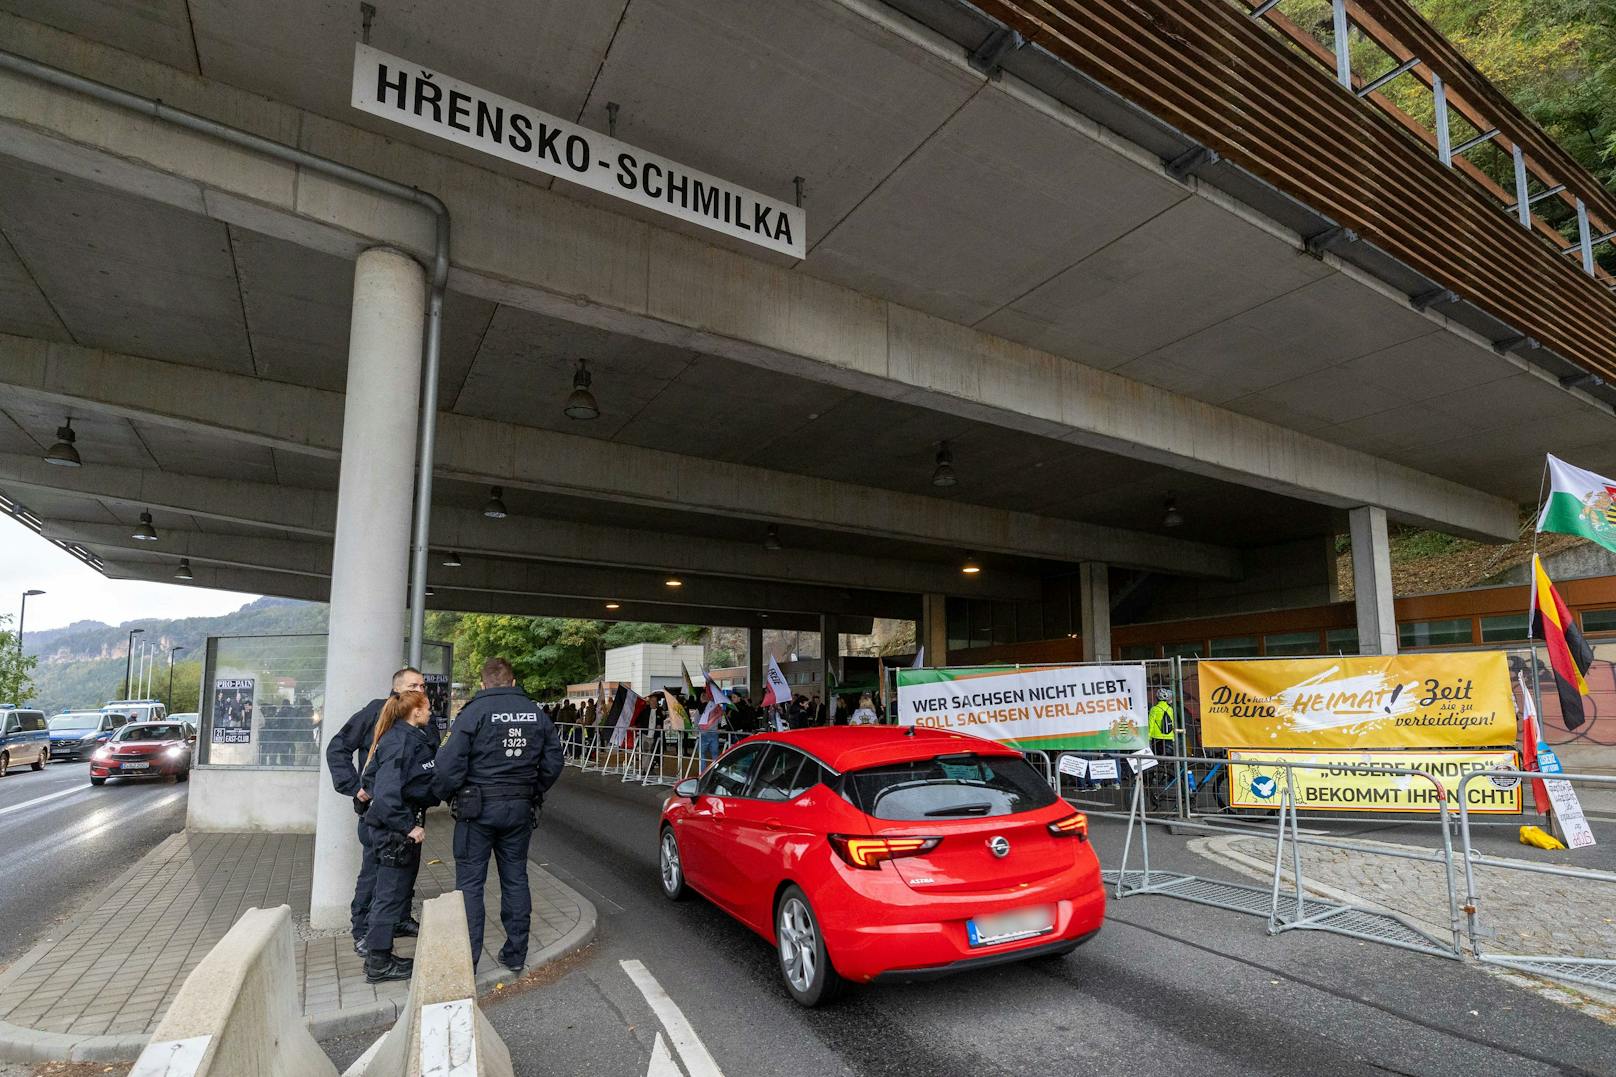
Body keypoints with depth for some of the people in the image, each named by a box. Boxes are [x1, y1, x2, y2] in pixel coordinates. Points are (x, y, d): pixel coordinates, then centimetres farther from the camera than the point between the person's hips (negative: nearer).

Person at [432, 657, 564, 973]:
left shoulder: (473, 712, -10)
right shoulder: (535, 713, 4)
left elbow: (450, 764, -16)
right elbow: (553, 761, 8)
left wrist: (441, 794, 2)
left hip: (478, 808, -4)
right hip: (520, 809, 5)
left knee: (470, 882, 6)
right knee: (515, 879, 14)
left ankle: (467, 959, 10)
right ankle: (516, 954, 22)